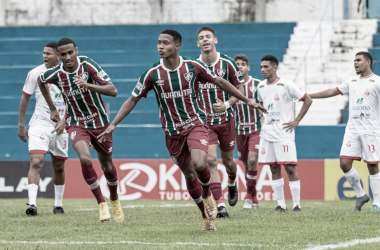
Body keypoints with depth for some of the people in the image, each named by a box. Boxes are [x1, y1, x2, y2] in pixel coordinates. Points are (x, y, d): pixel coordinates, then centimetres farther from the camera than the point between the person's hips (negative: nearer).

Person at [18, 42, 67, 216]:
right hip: (39, 123, -2)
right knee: (36, 162, -19)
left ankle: (58, 205, 26)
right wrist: (21, 125, 5)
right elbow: (25, 99, 6)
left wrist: (63, 121, -7)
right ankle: (32, 204, -26)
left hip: (60, 125, 2)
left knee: (59, 167, 11)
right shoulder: (35, 73, -2)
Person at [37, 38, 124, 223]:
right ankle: (101, 203, -10)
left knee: (107, 166, 12)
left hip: (100, 123, 0)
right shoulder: (55, 74, -11)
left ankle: (114, 200, 42)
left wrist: (88, 85, -37)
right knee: (85, 159, -27)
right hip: (76, 124, 0)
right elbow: (40, 80, 15)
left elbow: (113, 91, -23)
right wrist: (52, 108, 16)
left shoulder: (88, 65, -18)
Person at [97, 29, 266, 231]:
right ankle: (206, 216, 25)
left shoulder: (192, 67, -8)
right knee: (189, 174, 7)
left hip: (195, 124, -2)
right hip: (172, 132, 2)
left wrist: (247, 100, 9)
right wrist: (113, 125, -4)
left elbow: (220, 82, 5)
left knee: (199, 164, -26)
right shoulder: (152, 74, -7)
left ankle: (208, 194, 7)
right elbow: (133, 100, 1)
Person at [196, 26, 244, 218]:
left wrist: (227, 104, -16)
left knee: (228, 160, 12)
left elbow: (239, 89, 1)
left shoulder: (227, 64, -6)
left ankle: (232, 184, 48)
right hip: (204, 121, 0)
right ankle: (220, 205, -16)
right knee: (211, 160, -15)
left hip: (226, 119, 0)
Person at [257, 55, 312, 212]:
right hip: (267, 133, 6)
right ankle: (281, 204, 9)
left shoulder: (285, 85, -9)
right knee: (274, 169, 5)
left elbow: (308, 100, -5)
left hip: (284, 134, -6)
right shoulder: (261, 87, 10)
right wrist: (262, 119, 14)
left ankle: (296, 204, -4)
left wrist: (297, 121, -7)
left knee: (290, 168, -8)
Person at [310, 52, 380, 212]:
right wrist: (308, 96, 25)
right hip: (352, 130, 5)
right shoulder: (352, 81, 14)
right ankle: (360, 195, 11)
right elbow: (332, 92, 23)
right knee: (344, 163, -5)